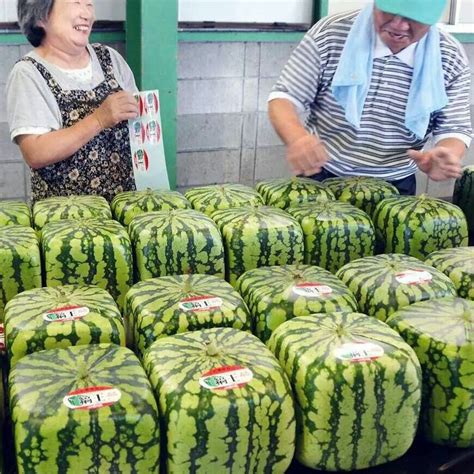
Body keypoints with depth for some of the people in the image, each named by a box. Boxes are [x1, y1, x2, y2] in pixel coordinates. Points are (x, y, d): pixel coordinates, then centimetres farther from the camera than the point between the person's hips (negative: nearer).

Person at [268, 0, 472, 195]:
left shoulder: (452, 60, -11)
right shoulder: (329, 35, -15)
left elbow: (455, 129, -7)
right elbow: (284, 97, -13)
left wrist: (448, 157, -32)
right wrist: (297, 137, -36)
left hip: (396, 188, 1)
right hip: (321, 177, 0)